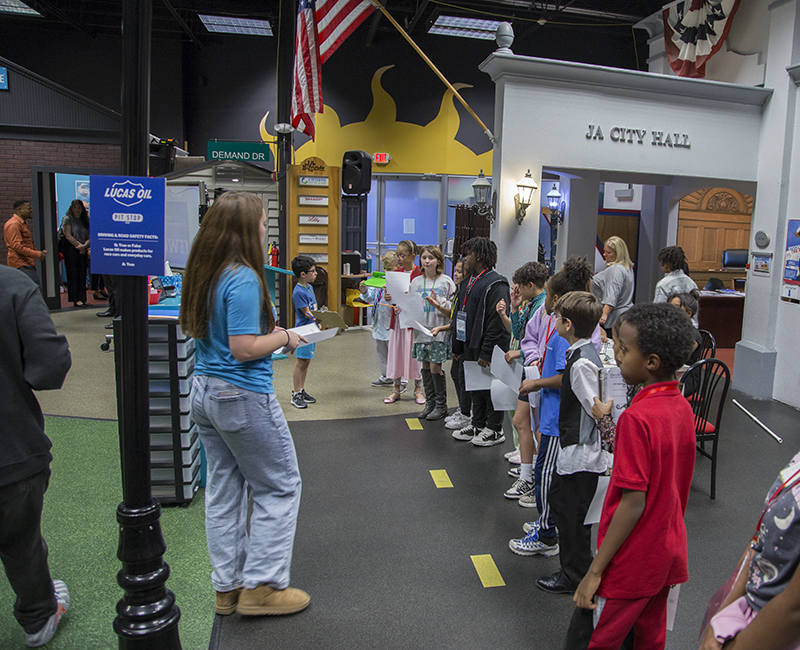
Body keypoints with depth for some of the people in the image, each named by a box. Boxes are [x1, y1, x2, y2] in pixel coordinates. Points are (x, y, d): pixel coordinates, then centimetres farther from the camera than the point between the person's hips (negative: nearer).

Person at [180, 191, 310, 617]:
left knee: (224, 488, 16)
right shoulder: (242, 279, -20)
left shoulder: (202, 274, 7)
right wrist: (284, 337, -7)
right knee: (279, 487, 7)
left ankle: (228, 586, 28)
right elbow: (244, 348, -23)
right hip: (242, 396, -9)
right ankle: (261, 587, 15)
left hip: (204, 392, 9)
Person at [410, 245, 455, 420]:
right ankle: (430, 402, 23)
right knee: (425, 366, 10)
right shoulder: (416, 282, 8)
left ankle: (441, 405, 11)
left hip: (439, 331, -5)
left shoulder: (446, 282, -5)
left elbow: (452, 312, -7)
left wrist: (437, 305, -23)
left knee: (435, 367, -4)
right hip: (421, 329, 5)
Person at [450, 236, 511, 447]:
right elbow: (461, 314, 20)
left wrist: (487, 352, -23)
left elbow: (497, 321, -22)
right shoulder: (468, 282, 13)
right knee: (475, 386, 17)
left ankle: (495, 430, 16)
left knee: (490, 387, 2)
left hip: (488, 349, -9)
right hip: (470, 345, 9)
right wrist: (457, 345, 17)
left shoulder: (495, 284, -17)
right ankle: (477, 425, 30)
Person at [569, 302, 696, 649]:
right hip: (667, 555, 8)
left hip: (630, 565, -8)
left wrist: (595, 571, -18)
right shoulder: (683, 408, -1)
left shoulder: (637, 417, -26)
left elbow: (633, 504, -25)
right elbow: (675, 488, 8)